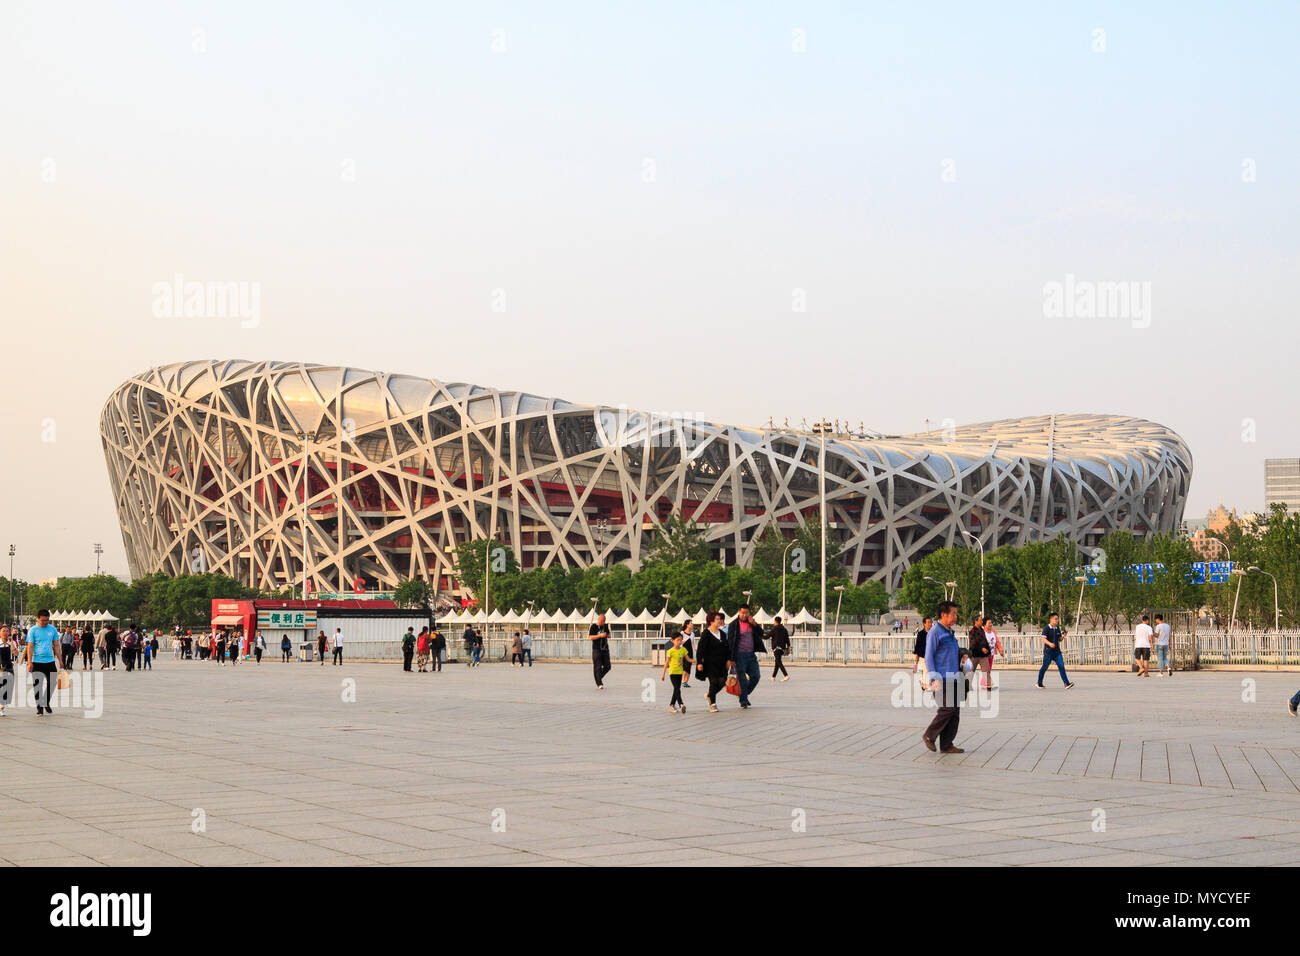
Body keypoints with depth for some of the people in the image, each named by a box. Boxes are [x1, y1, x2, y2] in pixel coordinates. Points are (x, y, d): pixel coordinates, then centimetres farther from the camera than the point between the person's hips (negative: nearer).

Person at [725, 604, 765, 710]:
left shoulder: (752, 623, 11)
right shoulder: (733, 625, -4)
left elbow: (761, 633, 8)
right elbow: (730, 642, -6)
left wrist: (754, 624, -8)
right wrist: (730, 659, -11)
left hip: (751, 655, 5)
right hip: (740, 655, -5)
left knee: (756, 676, 5)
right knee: (742, 679, -2)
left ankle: (744, 695, 24)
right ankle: (743, 702, 4)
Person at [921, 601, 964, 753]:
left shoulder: (949, 632, 18)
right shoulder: (935, 632, -9)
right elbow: (928, 656, -13)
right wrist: (934, 679, -20)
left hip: (952, 678, 9)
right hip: (942, 679, -9)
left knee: (955, 710, 4)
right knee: (947, 709, -12)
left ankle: (947, 745, 7)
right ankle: (929, 736, 4)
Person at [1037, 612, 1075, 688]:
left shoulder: (1058, 628, 11)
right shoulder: (1046, 628, -7)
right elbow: (1043, 639, -16)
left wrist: (1063, 637, -3)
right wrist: (1050, 643, -34)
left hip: (1057, 651, 5)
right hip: (1048, 651, -5)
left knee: (1061, 666, -7)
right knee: (1045, 667, 5)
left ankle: (1066, 683, -13)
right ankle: (1039, 683, 22)